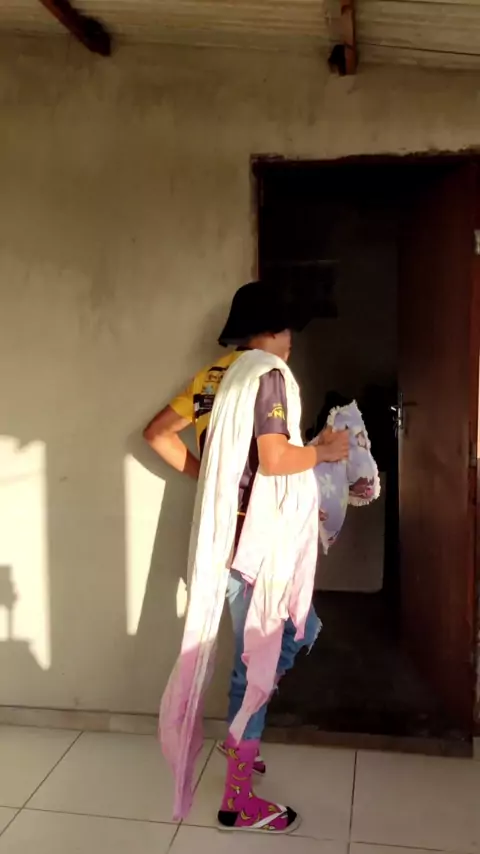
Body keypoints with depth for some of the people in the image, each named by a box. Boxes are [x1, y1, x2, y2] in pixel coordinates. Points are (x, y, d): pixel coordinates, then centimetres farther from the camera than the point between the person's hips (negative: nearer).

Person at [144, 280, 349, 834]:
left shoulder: (211, 376, 11)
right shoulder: (266, 374, -14)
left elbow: (157, 433, 14)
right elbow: (274, 460, -24)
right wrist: (324, 451, -6)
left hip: (224, 531, 9)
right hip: (250, 538, -9)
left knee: (301, 628, 23)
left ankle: (241, 735, 34)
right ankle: (239, 800, 15)